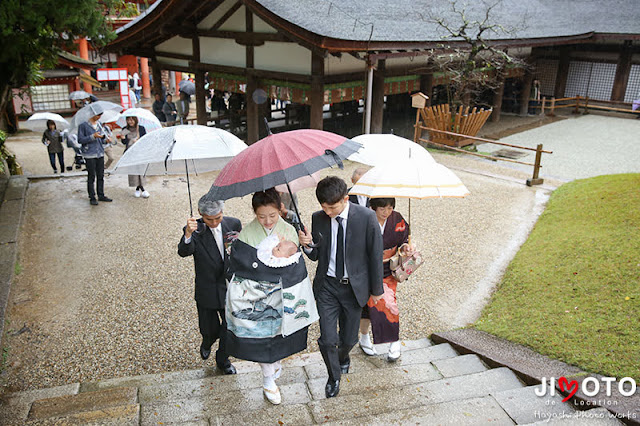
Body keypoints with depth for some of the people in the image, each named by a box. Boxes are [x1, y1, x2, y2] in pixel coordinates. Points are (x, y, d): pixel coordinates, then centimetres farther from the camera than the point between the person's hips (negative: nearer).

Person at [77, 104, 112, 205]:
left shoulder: (99, 124, 11)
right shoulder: (83, 125, -8)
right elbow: (80, 140, -10)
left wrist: (104, 136, -2)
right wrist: (93, 136, -19)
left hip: (100, 153, 6)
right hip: (90, 154, -6)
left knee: (101, 176, 9)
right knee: (91, 176, 0)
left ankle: (101, 195, 20)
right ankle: (92, 198, 8)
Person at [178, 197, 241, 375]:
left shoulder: (234, 224, -8)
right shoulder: (195, 230, -17)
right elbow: (184, 252, -33)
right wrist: (188, 234, -52)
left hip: (230, 287, 2)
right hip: (207, 291, -2)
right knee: (209, 330, 16)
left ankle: (223, 361, 40)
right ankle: (207, 343, 53)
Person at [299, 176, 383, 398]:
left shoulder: (367, 217, -16)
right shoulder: (318, 218, -7)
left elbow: (375, 255, -6)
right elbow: (316, 256, 5)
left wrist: (376, 289, 0)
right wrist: (308, 245, -19)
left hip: (354, 286, -1)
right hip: (327, 285, 1)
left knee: (349, 338, 14)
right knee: (327, 339, -1)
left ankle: (343, 356, 52)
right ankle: (334, 376, 30)